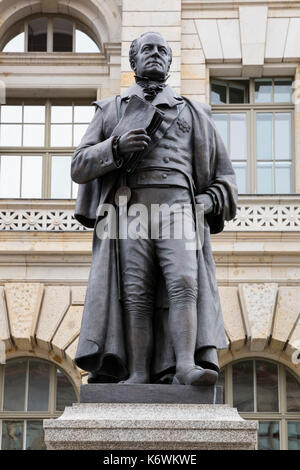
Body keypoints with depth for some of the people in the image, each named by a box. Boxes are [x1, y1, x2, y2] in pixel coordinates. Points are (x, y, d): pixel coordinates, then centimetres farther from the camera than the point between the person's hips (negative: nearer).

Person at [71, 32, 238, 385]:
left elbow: (224, 175, 24)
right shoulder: (111, 110, 24)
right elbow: (79, 167, 13)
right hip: (130, 208, 0)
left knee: (183, 282, -20)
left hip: (178, 209, 0)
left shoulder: (193, 113, 26)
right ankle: (138, 375, -16)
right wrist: (117, 147, -5)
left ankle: (185, 366, -31)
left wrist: (208, 201, 2)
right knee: (135, 292, -12)